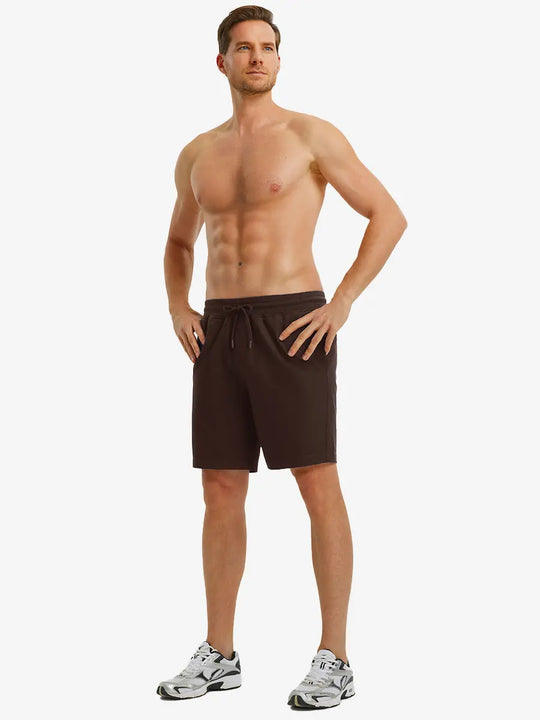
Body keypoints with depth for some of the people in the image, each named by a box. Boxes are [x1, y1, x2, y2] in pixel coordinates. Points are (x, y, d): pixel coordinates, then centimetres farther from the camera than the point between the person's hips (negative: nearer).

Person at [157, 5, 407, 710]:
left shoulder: (311, 135, -1)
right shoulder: (197, 155, 15)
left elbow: (390, 217, -2)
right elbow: (179, 243, 30)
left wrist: (341, 305, -11)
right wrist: (178, 309, 11)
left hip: (293, 328, -5)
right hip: (221, 333, 5)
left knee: (319, 489, -4)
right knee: (221, 493, 6)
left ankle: (334, 659, 4)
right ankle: (218, 655, 17)